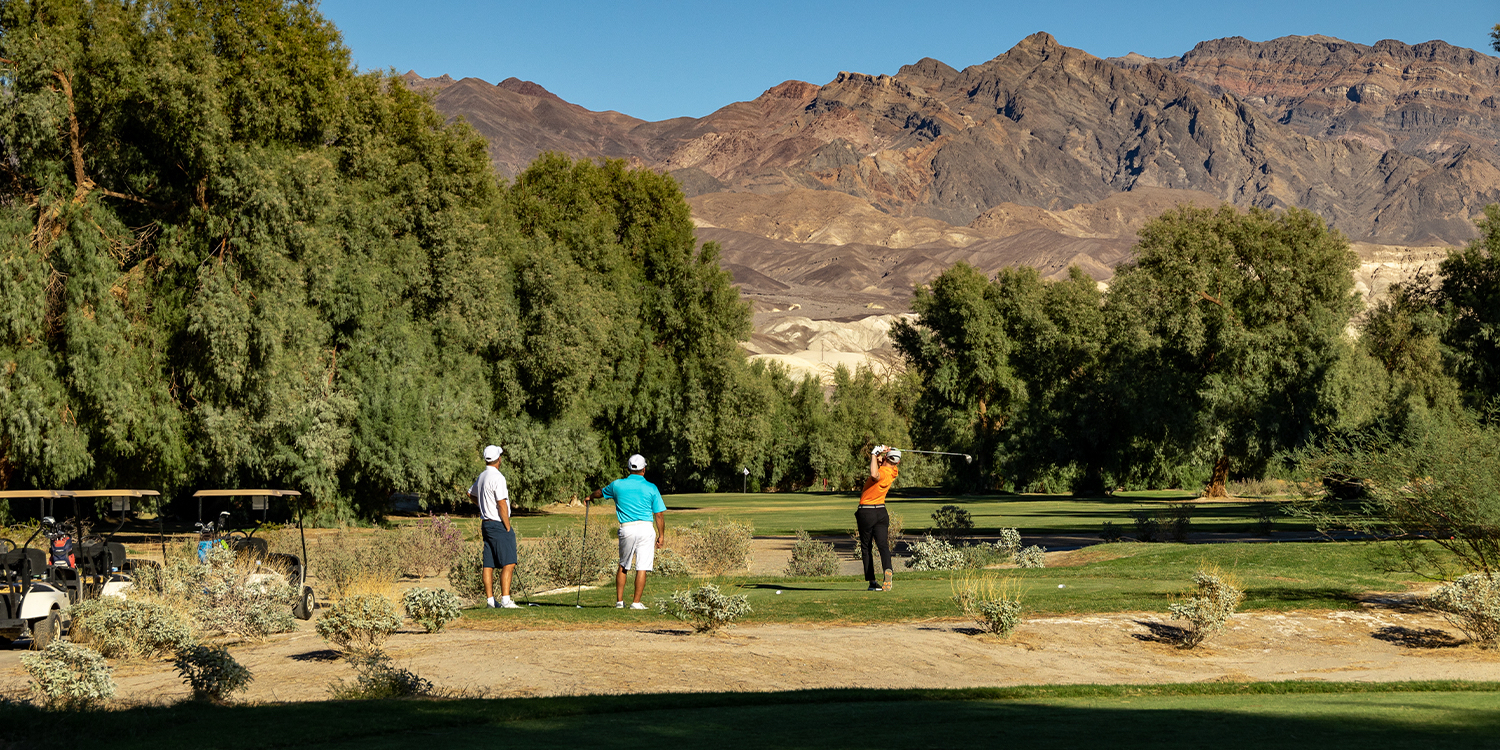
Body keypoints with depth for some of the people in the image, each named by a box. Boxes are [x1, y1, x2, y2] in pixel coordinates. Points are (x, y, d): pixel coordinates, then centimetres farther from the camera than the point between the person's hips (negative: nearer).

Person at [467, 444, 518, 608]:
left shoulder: (482, 476, 13)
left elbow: (471, 493, 32)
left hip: (486, 524, 9)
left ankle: (491, 600, 10)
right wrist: (508, 527, -13)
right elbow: (502, 504, -18)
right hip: (498, 524, -9)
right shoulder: (497, 477, -15)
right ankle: (505, 600, -19)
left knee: (489, 564, 8)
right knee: (508, 564, -11)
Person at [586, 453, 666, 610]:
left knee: (623, 566, 16)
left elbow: (601, 492, 26)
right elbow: (659, 514, 1)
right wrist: (661, 535, 10)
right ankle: (636, 602, -1)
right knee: (642, 568, 0)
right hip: (646, 529, -2)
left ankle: (619, 601, 15)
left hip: (627, 529, 2)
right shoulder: (651, 488, 1)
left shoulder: (618, 485, 5)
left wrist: (590, 497, 47)